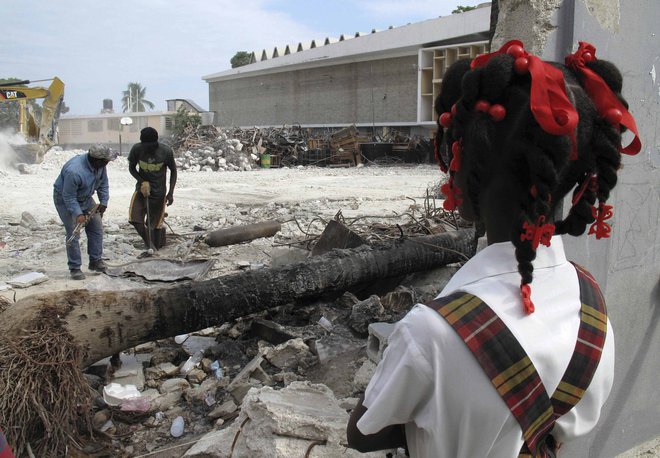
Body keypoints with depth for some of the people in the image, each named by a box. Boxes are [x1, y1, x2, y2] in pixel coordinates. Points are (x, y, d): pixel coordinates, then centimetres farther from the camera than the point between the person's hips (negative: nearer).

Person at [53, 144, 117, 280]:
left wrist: (103, 202, -4)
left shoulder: (100, 165, -15)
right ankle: (75, 268, -1)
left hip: (85, 198, 8)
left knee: (97, 228, 6)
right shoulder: (74, 171, -38)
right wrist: (78, 214, -37)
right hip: (65, 199, -8)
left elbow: (103, 184, 2)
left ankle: (95, 261, 18)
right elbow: (69, 197, -31)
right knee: (73, 234, -12)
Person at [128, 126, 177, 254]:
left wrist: (171, 193, -8)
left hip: (159, 192, -1)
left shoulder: (166, 151, -18)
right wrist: (142, 181, -15)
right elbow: (131, 168, 2)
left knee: (154, 225, 2)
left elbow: (173, 171, -2)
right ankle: (150, 246, 6)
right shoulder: (136, 149, -15)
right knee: (135, 219, -13)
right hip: (142, 189, 2)